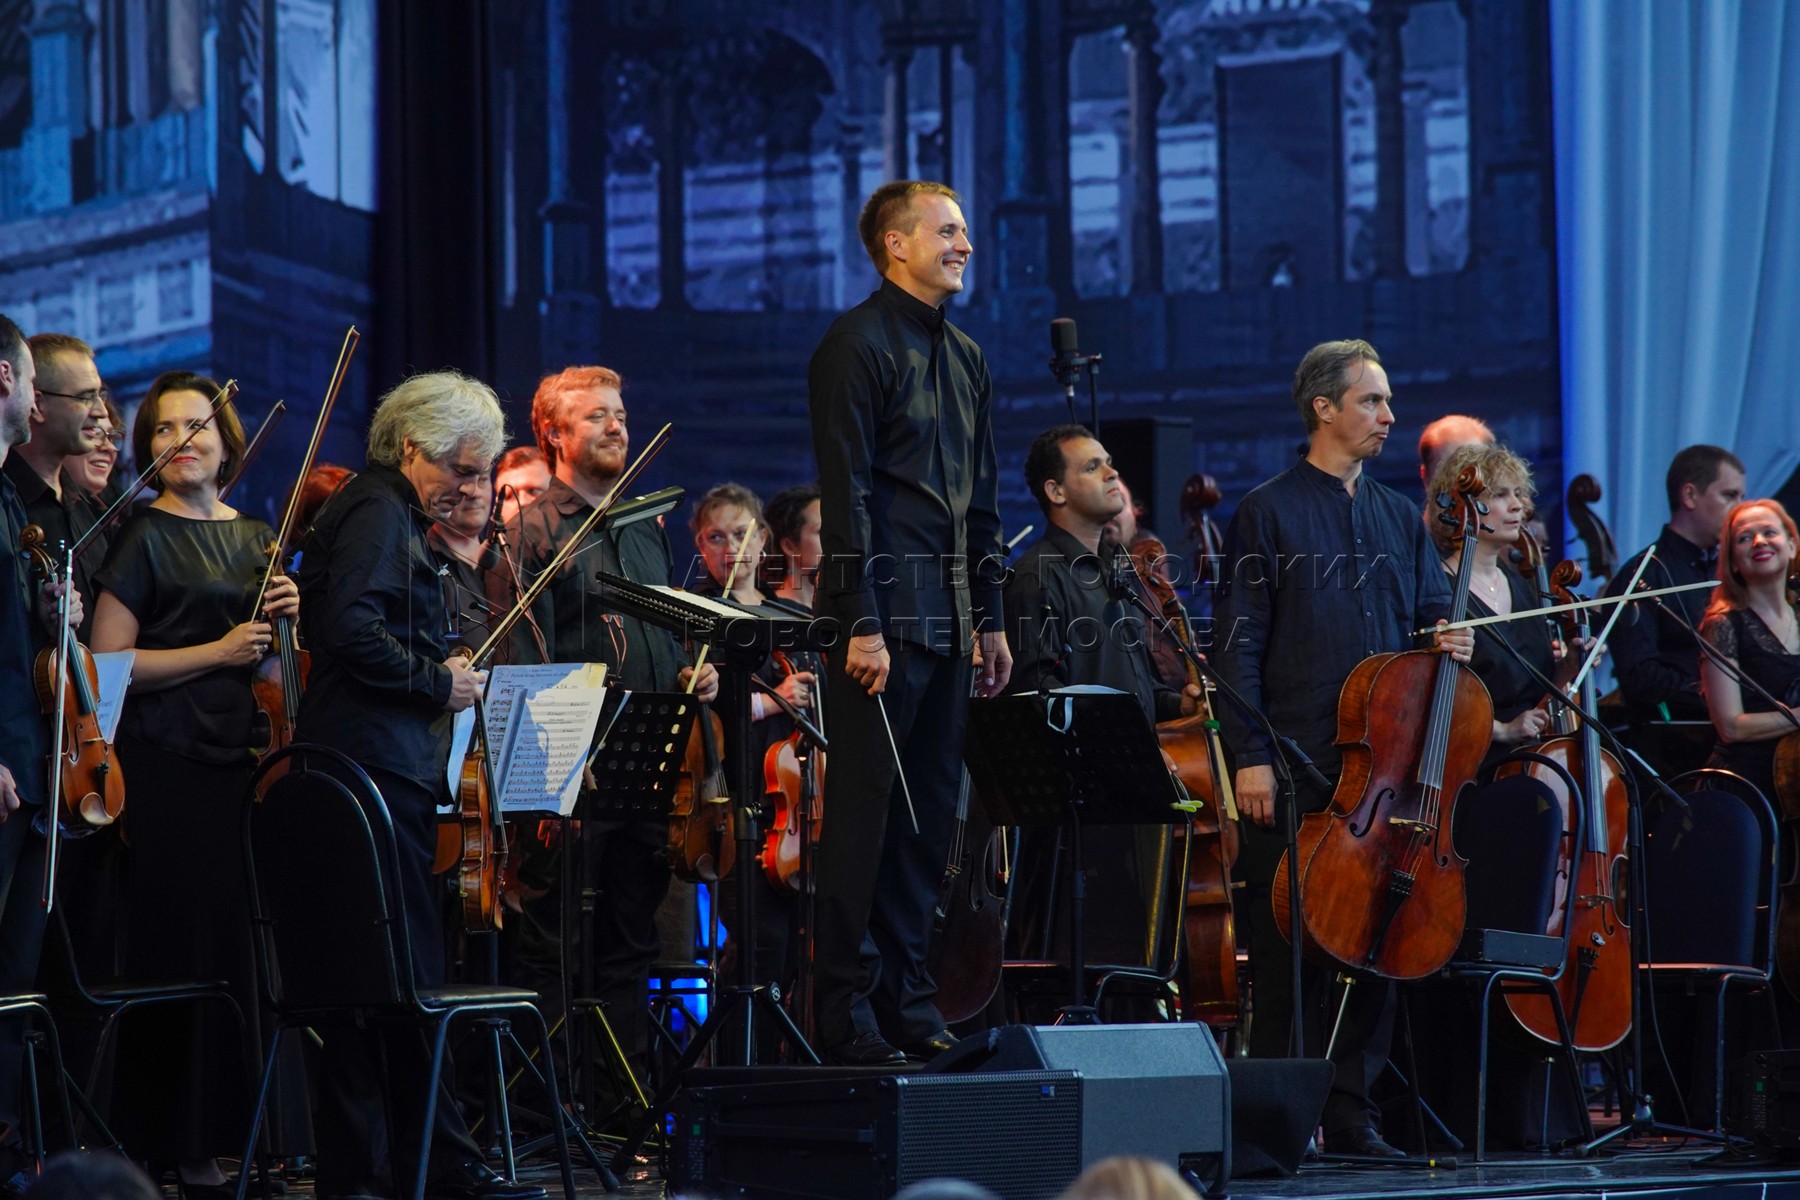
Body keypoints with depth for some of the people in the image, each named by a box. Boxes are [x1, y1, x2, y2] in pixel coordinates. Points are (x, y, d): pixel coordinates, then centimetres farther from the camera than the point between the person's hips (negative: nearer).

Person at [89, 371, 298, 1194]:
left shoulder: (257, 539, 16)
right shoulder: (144, 538, -2)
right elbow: (107, 663, -9)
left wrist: (283, 622, 3)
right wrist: (218, 650, -12)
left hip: (242, 758, 6)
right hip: (166, 763, -6)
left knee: (241, 946, 1)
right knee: (177, 946, -6)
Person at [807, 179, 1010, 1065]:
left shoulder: (966, 357, 18)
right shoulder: (857, 344, -7)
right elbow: (846, 492, -12)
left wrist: (990, 618, 17)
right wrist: (861, 622, -17)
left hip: (946, 620, 8)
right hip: (883, 613, -8)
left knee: (931, 811, 9)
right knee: (865, 809, -5)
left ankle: (907, 996, 15)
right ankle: (844, 1013, -2)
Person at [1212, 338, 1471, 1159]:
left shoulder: (1400, 519, 16)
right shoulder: (1269, 514, 0)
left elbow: (1431, 614, 22)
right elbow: (1237, 648, -4)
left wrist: (1447, 643, -3)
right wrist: (1250, 756, -12)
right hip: (1295, 767, -5)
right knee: (1288, 943, -3)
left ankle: (1351, 1111, 12)